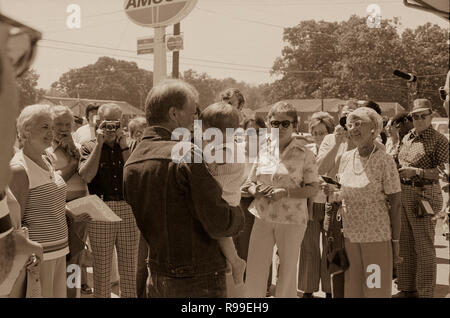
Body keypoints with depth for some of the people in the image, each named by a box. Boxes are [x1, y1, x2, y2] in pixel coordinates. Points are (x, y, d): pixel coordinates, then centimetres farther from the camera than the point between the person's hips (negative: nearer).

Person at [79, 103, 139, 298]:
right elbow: (87, 176, -13)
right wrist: (99, 144, -10)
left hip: (128, 210, 2)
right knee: (101, 267, 5)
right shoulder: (89, 147, 5)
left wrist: (124, 146, -8)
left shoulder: (129, 147, 10)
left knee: (129, 266, 8)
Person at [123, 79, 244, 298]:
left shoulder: (130, 163, 5)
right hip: (198, 280, -7)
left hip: (157, 277, 7)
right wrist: (239, 215, -1)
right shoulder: (186, 153, -19)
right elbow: (218, 224, -22)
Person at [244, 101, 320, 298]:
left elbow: (313, 188, -7)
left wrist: (285, 192, -19)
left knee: (287, 273, 9)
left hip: (292, 219, -3)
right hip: (263, 217, 3)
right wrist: (256, 190, -8)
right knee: (254, 272, 2)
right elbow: (251, 183, 15)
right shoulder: (263, 152, 7)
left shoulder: (304, 154, -5)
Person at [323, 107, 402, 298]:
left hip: (377, 236, -5)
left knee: (377, 290, 3)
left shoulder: (385, 161, -12)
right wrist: (332, 194, -5)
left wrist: (396, 243, -9)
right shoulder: (346, 158, 5)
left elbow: (395, 204, -8)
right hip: (349, 235, 5)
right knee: (351, 290, 11)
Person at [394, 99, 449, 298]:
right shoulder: (407, 138, 13)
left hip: (423, 196, -7)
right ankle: (407, 288, 25)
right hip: (402, 194, 7)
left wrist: (416, 172, -20)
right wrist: (397, 170, 5)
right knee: (404, 245, 13)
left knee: (424, 247, 0)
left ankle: (425, 292, 10)